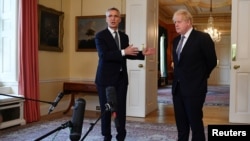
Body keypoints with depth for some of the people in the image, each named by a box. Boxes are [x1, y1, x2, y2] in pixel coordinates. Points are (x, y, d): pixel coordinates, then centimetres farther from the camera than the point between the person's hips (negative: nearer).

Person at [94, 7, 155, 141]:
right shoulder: (100, 35, -7)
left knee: (121, 108, 6)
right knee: (106, 109, 5)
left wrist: (142, 53, 7)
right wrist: (123, 52, -27)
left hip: (121, 78, 4)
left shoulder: (124, 36, 11)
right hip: (106, 78, -4)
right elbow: (103, 55, -21)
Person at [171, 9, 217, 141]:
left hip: (194, 88, -7)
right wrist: (179, 75, 12)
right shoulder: (176, 40, 12)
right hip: (177, 88, 7)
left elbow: (212, 61, -4)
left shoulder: (202, 37, -10)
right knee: (181, 123, 14)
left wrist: (200, 77, 5)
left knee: (195, 122, -1)